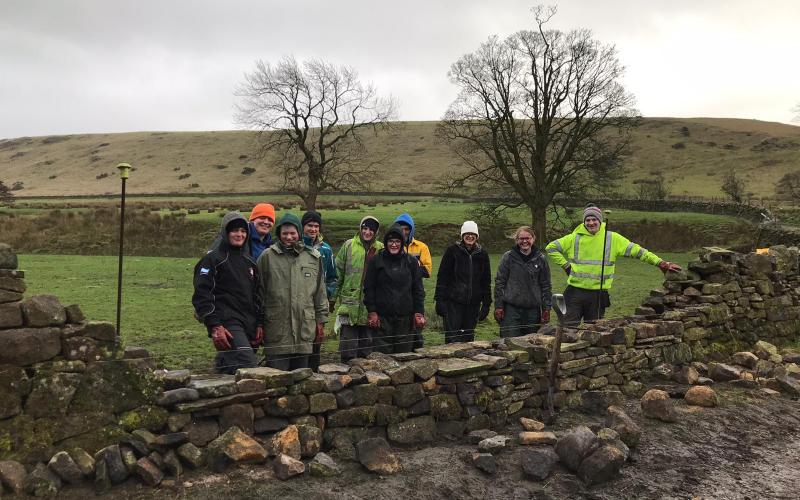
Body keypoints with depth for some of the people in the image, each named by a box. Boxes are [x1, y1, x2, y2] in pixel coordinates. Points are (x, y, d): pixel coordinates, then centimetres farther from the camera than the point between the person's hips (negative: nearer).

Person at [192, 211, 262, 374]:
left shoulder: (249, 262, 20)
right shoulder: (212, 259, -1)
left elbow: (257, 295, 25)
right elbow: (202, 295, -8)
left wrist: (259, 324, 15)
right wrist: (214, 326, -16)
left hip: (248, 326, 7)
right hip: (227, 325, -7)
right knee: (248, 365, -22)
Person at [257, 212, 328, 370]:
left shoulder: (313, 257, 9)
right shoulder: (267, 256, -1)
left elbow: (320, 291, 14)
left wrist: (321, 320, 12)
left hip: (305, 328, 3)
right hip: (276, 328, -3)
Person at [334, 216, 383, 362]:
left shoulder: (381, 249, 5)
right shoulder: (348, 245, 0)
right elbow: (338, 272, 4)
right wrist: (337, 295, 1)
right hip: (349, 301, -2)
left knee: (368, 343, 12)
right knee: (348, 342, 1)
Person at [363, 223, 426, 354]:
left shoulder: (412, 262, 8)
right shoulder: (376, 261, 4)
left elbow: (418, 289, 8)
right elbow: (369, 288, 3)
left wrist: (419, 313, 1)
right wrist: (371, 311, -5)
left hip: (405, 318, 1)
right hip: (382, 318, -1)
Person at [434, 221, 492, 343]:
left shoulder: (482, 254, 8)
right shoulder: (452, 251, -1)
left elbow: (486, 281, 12)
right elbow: (442, 277, -3)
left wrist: (486, 304, 8)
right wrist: (439, 300, -8)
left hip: (474, 303, 3)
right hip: (453, 301, -3)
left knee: (469, 336, 9)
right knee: (452, 337, -5)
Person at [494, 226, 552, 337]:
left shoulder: (540, 259, 6)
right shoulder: (508, 257, 1)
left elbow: (545, 285, 9)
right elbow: (499, 282, 2)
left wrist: (546, 308, 4)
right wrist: (498, 306, -3)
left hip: (533, 309, 2)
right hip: (511, 308, -2)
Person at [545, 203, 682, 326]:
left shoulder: (612, 238, 2)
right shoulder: (575, 238, 1)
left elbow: (637, 251, 1)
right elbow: (551, 247, 7)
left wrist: (660, 262, -3)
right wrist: (565, 265, 0)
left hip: (598, 294, 1)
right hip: (576, 291, -1)